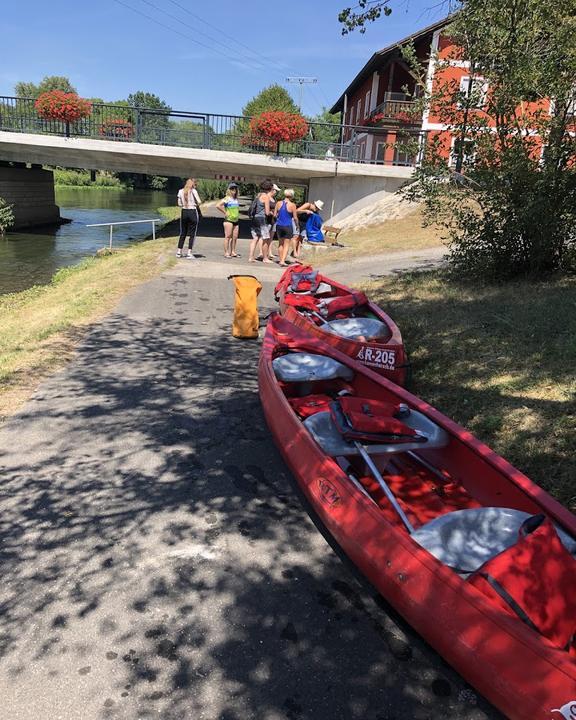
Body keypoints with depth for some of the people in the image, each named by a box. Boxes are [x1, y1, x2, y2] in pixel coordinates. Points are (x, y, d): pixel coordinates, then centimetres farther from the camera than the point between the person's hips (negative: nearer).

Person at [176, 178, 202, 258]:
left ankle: (179, 252, 14)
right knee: (192, 234, 1)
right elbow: (199, 202, -11)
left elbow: (179, 203, 7)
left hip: (183, 212, 4)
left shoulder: (180, 191, 6)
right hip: (193, 212, -4)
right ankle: (189, 253, -3)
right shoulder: (193, 191, -7)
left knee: (183, 233, 14)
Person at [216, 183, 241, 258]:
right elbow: (218, 206, -16)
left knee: (235, 237, 6)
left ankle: (233, 252, 13)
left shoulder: (236, 199, 15)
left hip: (236, 220, 7)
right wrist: (225, 212, -12)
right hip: (229, 220, -7)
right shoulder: (227, 199, -6)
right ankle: (226, 253, -4)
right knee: (228, 236, -6)